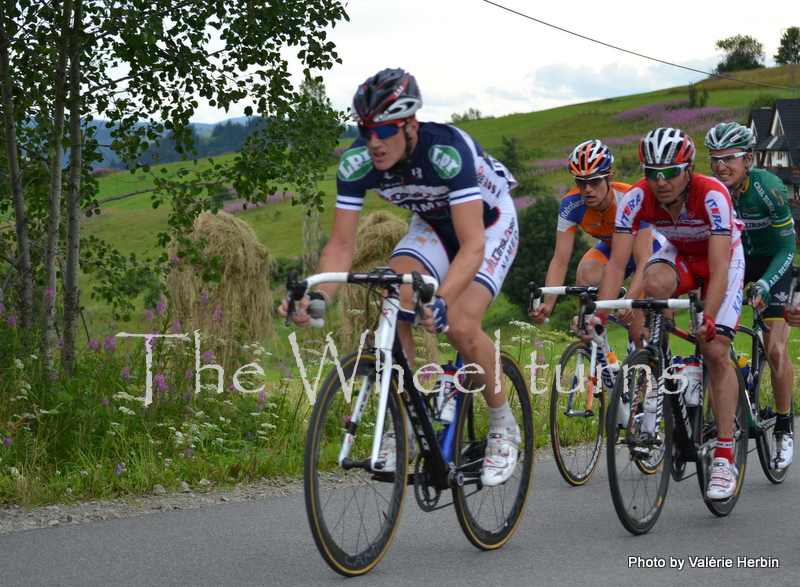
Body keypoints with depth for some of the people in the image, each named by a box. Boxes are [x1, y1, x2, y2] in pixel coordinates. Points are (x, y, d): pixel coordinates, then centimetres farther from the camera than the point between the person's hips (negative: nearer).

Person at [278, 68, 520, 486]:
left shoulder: (447, 151, -39)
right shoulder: (357, 162, -24)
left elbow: (472, 246, -44)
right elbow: (341, 245, -21)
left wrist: (441, 301, -60)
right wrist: (319, 295, -41)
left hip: (489, 222, -5)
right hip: (432, 224, 5)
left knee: (459, 326, -24)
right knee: (394, 304, -23)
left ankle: (504, 426, -1)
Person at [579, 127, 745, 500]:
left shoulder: (712, 196, -36)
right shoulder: (636, 198, -27)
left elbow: (719, 269, -41)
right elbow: (617, 262, -29)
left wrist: (708, 321, -54)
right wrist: (599, 316, -42)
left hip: (723, 256, -2)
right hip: (678, 254, 3)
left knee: (716, 351, -14)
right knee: (654, 282, -35)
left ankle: (724, 458, -9)